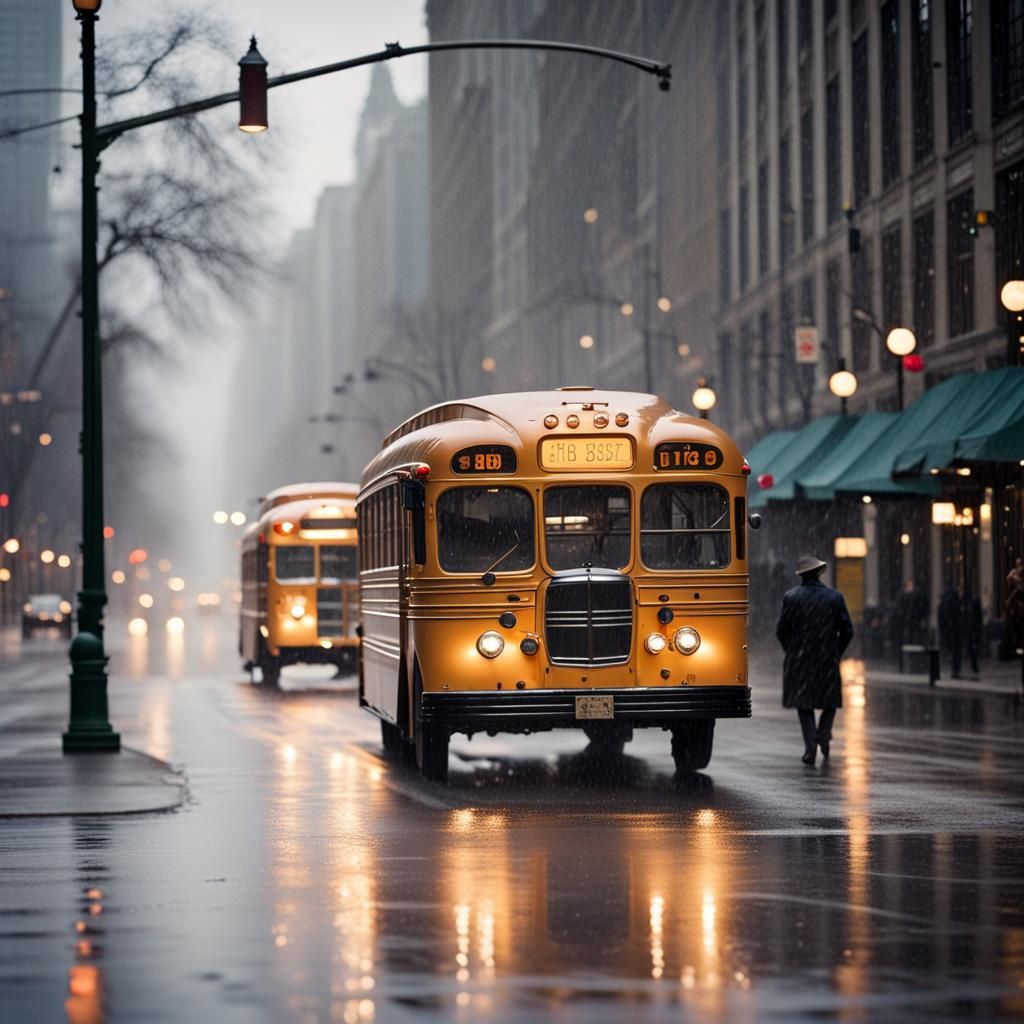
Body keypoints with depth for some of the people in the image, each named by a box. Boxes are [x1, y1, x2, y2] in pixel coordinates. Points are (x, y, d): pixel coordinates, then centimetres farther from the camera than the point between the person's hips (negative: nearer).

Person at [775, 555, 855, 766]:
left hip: (799, 660, 0)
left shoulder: (791, 597, -6)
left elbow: (781, 630, -5)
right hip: (828, 659, 0)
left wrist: (791, 652, 11)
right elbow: (847, 631, -2)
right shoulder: (834, 597, -3)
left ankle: (810, 748, -3)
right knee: (831, 700, 17)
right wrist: (837, 653, 13)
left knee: (804, 703, 8)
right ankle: (823, 734, -5)